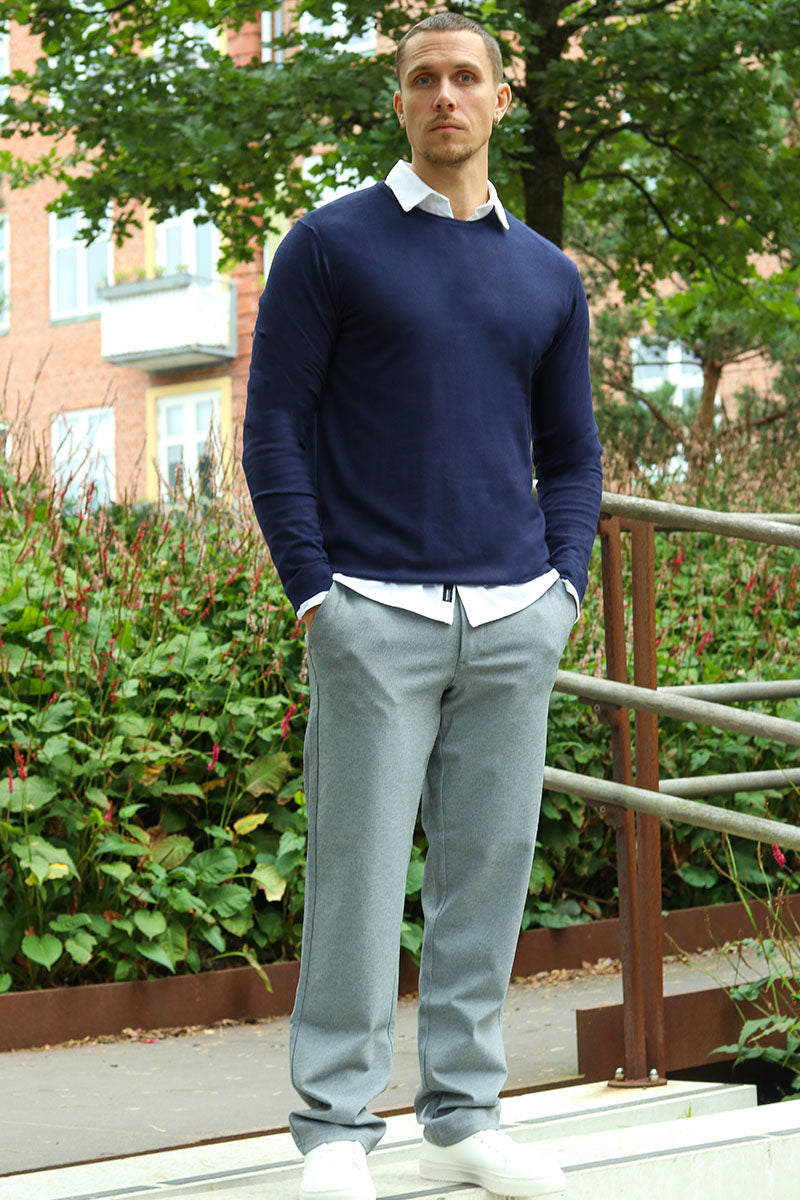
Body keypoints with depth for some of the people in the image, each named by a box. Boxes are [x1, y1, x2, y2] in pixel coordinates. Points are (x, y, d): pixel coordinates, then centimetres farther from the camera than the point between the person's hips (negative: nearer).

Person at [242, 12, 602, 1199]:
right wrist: (314, 597, -8)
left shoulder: (548, 275, 14)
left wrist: (562, 589, 5)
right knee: (360, 871, -4)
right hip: (376, 616, -4)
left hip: (515, 622, 4)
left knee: (489, 868, 7)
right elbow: (275, 429, -1)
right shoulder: (330, 244, 1)